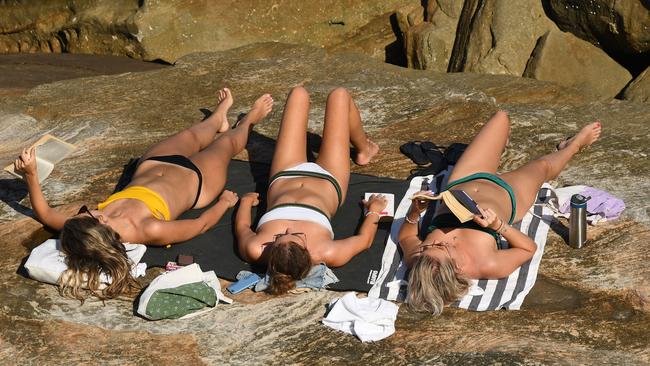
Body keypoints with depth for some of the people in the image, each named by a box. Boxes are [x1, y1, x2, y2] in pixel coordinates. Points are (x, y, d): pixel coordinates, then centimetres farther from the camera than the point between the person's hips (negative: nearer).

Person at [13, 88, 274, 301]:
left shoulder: (84, 232, -38)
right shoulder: (150, 231, -49)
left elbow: (45, 213, -18)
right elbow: (201, 224, -32)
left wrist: (30, 175, -29)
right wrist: (224, 203, -14)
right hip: (193, 177, -4)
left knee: (193, 136, 32)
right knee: (227, 141, 25)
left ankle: (219, 117, 70)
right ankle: (249, 121, 64)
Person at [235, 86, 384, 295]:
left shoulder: (255, 251, -42)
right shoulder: (327, 254, -45)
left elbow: (242, 227, -18)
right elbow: (364, 238, -24)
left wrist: (246, 200, 1)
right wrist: (374, 210, -8)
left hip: (284, 177, 2)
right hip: (328, 182, -1)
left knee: (299, 94, 12)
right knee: (339, 95, 8)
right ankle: (363, 150, 42)